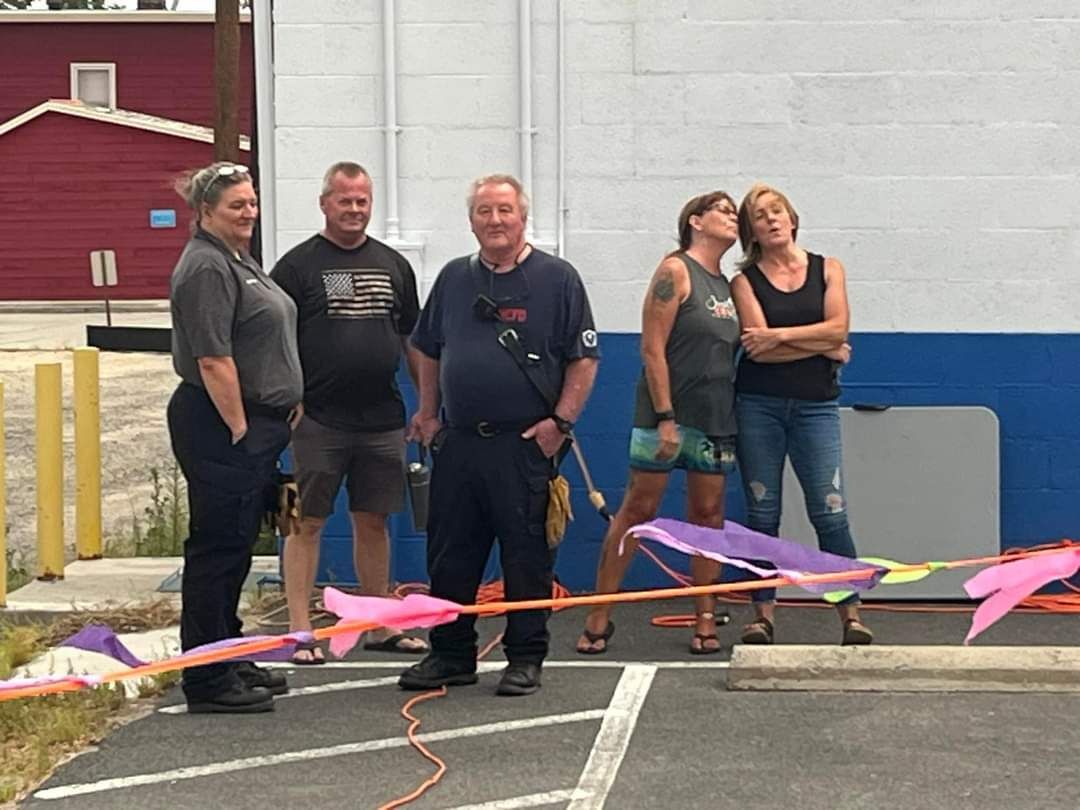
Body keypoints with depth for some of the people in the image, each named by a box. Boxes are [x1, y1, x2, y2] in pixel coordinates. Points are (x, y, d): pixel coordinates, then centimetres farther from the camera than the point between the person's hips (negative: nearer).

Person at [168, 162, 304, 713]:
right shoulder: (206, 268, -14)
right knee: (217, 548, -6)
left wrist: (281, 415, 21)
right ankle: (208, 682, -1)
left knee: (235, 547, 16)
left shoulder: (238, 261, 18)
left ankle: (229, 661, 25)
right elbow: (213, 361, -21)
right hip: (220, 426, -10)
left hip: (252, 424, 10)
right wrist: (240, 429, -20)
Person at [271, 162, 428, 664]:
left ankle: (380, 627, 19)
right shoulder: (298, 265, -1)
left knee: (373, 522, 11)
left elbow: (413, 341, 18)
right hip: (319, 420, -4)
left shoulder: (393, 265, 13)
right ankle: (300, 632, 4)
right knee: (308, 522, -1)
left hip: (381, 419, 4)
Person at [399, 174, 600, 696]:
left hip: (526, 443, -4)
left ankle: (526, 658, 10)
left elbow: (584, 359, -2)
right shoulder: (453, 279, 13)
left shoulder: (557, 279, -1)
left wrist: (560, 421, -9)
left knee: (526, 555, 0)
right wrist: (428, 414, 16)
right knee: (449, 554, 8)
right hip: (457, 440, 5)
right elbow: (429, 352, 22)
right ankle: (450, 653, 19)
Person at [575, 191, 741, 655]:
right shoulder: (675, 271, -7)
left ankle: (705, 620, 12)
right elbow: (652, 348, -13)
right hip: (666, 414, -7)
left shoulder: (727, 286, 14)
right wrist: (665, 418, -18)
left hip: (715, 420, 7)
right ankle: (599, 617, 4)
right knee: (638, 509, -3)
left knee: (708, 514, 7)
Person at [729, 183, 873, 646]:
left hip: (816, 405, 0)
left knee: (830, 514, -6)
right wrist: (824, 347, -7)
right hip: (759, 405, 0)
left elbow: (838, 327, -6)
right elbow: (757, 346, -10)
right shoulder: (745, 280, 3)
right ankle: (763, 614, 9)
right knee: (762, 514, 2)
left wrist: (779, 336, -12)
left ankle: (851, 615, -2)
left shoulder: (827, 270, 8)